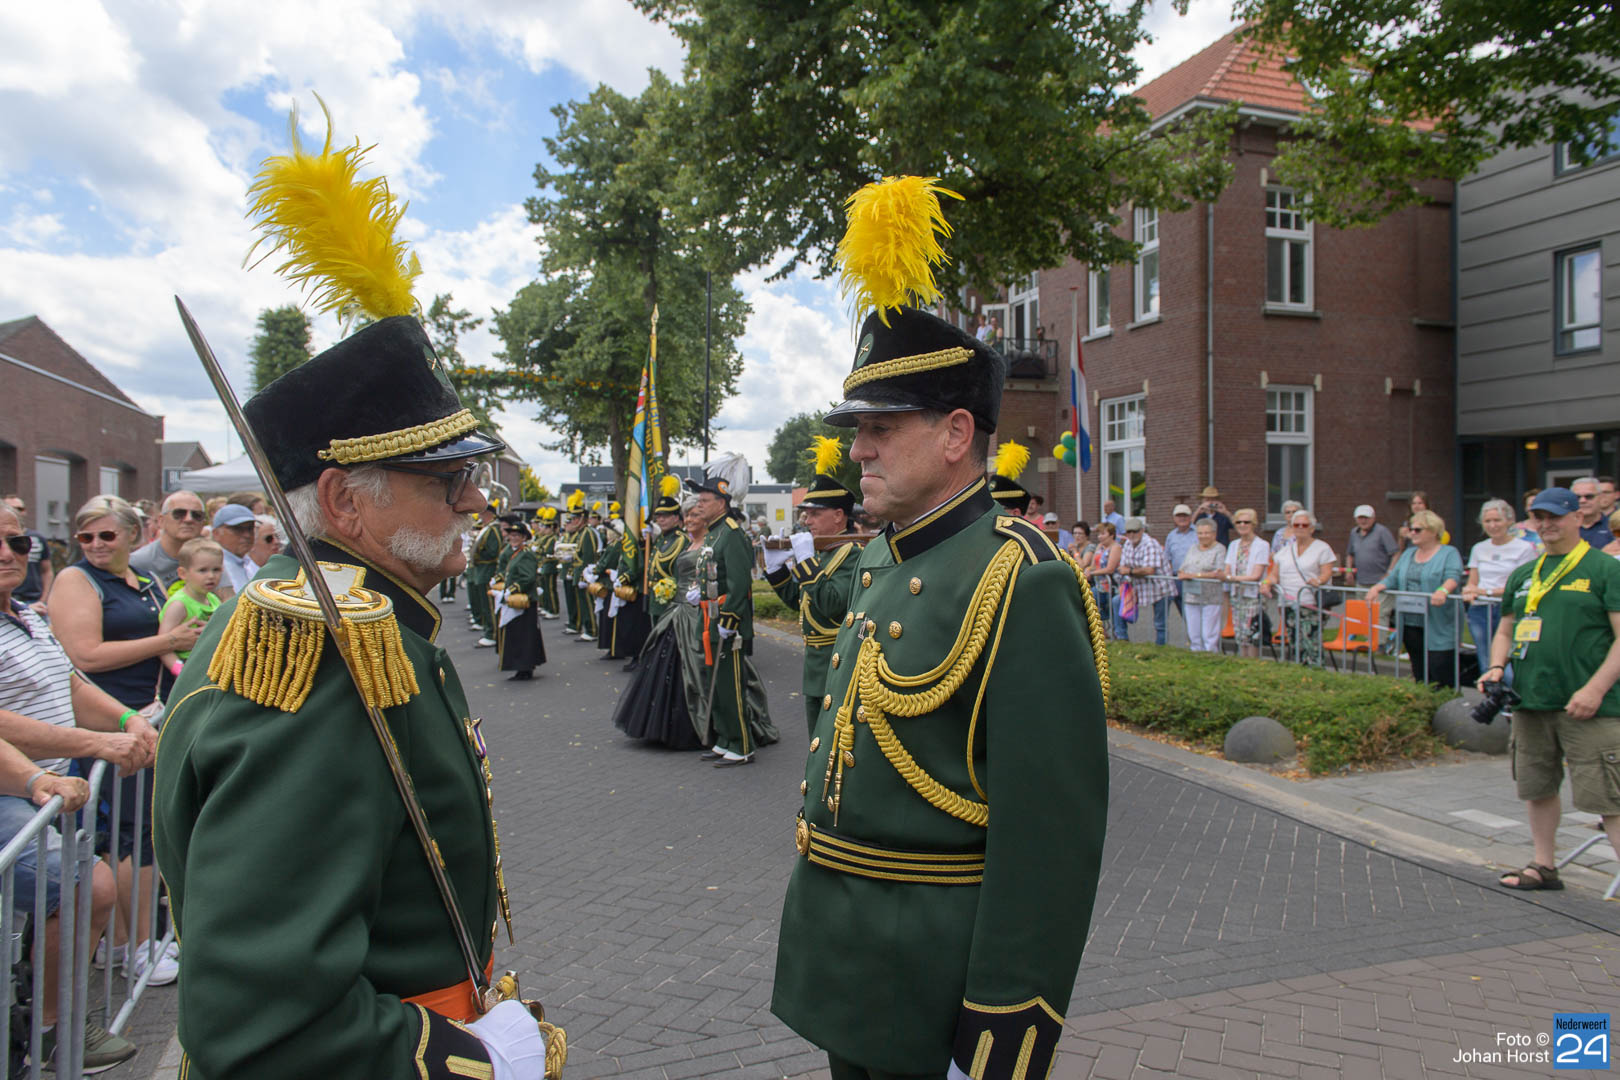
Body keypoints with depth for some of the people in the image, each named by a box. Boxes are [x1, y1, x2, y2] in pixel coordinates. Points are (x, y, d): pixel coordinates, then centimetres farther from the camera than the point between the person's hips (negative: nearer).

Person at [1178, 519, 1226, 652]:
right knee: (1193, 635, 6)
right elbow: (1181, 572, 14)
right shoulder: (1193, 549, 18)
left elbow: (1220, 574, -13)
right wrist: (1182, 574, -10)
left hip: (1211, 599, -6)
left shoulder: (1219, 550, -2)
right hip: (1192, 598, 6)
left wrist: (1195, 575, -14)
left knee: (1209, 636, -5)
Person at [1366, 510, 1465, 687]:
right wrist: (1377, 587, -5)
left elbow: (1453, 577, -16)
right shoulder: (1408, 554, 20)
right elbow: (1393, 578, 15)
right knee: (1419, 673, 10)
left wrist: (1443, 590, -36)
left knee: (1442, 677, -9)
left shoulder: (1449, 553, 1)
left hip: (1438, 628, -6)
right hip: (1410, 625, 6)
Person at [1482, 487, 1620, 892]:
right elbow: (1505, 631, 22)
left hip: (1588, 707, -6)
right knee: (1537, 787, 16)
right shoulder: (1523, 575, 14)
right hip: (1530, 703, 7)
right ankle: (1542, 866, 29)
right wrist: (1497, 667, 3)